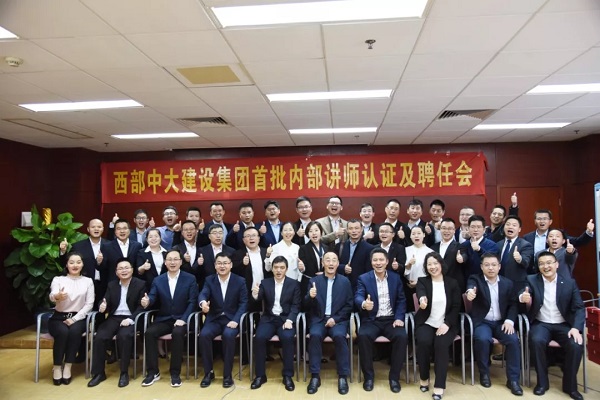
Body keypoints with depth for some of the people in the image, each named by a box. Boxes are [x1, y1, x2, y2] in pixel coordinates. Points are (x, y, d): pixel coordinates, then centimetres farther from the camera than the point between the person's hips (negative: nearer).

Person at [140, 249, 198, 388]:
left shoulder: (190, 279, 1)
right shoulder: (157, 280, 9)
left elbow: (192, 302, -5)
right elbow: (152, 297, -4)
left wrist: (183, 319, -19)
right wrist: (147, 301, -30)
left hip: (181, 319, -3)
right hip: (163, 319, 3)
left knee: (177, 333, -34)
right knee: (149, 333, -25)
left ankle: (175, 373, -18)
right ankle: (153, 372, -10)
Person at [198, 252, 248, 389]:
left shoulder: (240, 281, 0)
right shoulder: (209, 280, 4)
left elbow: (243, 303, -4)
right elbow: (203, 294, -15)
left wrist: (235, 320, -20)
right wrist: (203, 302, -42)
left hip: (232, 319, -2)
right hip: (214, 319, 2)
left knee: (228, 335, -33)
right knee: (204, 334, -27)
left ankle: (227, 374, -17)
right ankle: (208, 372, -9)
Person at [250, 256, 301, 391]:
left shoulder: (294, 284, 4)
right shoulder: (265, 283, 8)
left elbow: (296, 306, -1)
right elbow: (259, 302, -3)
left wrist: (289, 320, -18)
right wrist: (255, 296, -27)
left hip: (286, 318, -1)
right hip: (269, 318, 2)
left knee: (287, 337, -31)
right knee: (259, 337, -26)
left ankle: (287, 376, -14)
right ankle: (260, 375, -9)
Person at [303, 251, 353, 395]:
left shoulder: (345, 281, 6)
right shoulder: (314, 280, 6)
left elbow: (349, 305, 5)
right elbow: (307, 306, 2)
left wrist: (335, 319, -10)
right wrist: (310, 297, -22)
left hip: (338, 320, 0)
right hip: (318, 319, 1)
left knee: (339, 336, -31)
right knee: (315, 335, -30)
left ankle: (343, 377, -17)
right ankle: (315, 376, -19)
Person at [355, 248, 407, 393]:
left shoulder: (396, 278, 9)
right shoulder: (363, 278, 1)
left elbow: (401, 300, 7)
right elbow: (358, 297, -15)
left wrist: (399, 318, -10)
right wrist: (364, 304, -39)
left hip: (391, 320, 2)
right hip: (371, 320, -1)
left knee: (401, 336, -28)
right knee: (363, 336, -31)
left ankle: (394, 376, -9)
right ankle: (369, 375, -11)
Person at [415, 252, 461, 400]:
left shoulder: (452, 283, 6)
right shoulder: (422, 281, 3)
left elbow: (456, 307, 1)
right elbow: (420, 293, -21)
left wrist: (447, 324, -15)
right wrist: (422, 299, -48)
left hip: (446, 324, 0)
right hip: (426, 323, 0)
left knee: (441, 344, -30)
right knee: (424, 342, -29)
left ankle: (439, 385, -18)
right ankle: (424, 377, -4)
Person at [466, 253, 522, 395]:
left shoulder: (507, 283, 8)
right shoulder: (475, 279, -4)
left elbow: (513, 304, 8)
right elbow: (471, 286, -28)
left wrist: (509, 320, -11)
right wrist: (470, 291, -54)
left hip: (501, 322, 3)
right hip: (482, 322, -3)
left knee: (513, 340, -24)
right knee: (483, 339, -31)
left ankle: (513, 379, -9)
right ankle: (484, 373, -6)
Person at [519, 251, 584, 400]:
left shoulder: (570, 283, 3)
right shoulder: (532, 280, 1)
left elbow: (579, 308, -2)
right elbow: (522, 294, -15)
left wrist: (576, 328, -19)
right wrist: (523, 297, -42)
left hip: (564, 325, 1)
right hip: (541, 324, -1)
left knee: (576, 345, -27)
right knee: (536, 341, -31)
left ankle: (570, 385, -3)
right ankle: (542, 381, -11)